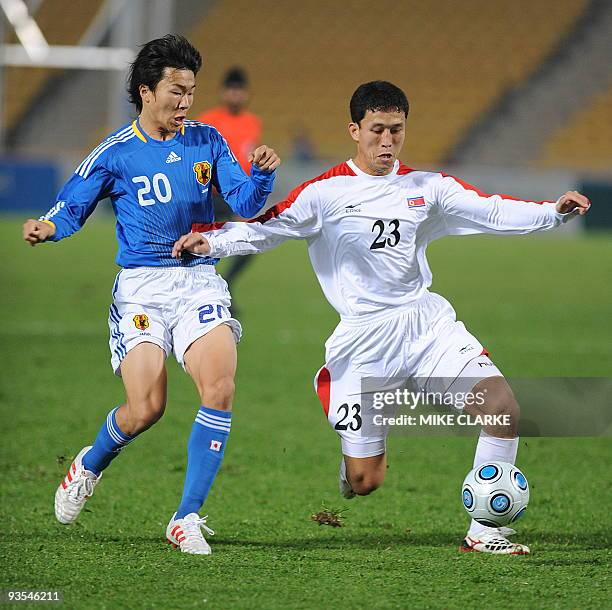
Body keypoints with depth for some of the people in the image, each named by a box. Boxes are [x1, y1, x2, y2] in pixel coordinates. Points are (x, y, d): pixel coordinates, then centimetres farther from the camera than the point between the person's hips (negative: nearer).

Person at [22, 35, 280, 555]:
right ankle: (90, 466, 23)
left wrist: (261, 174, -17)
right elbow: (70, 208, 4)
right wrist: (47, 228, -18)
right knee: (146, 408, -12)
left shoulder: (207, 141, 8)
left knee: (220, 390, -20)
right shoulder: (116, 153, 0)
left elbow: (245, 203, 4)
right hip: (141, 287, -2)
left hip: (199, 282, 2)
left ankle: (187, 517, -10)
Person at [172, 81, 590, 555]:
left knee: (503, 408, -20)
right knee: (365, 483, -2)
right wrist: (210, 241, -24)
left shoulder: (426, 187, 7)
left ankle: (484, 533, -7)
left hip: (428, 321, 3)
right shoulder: (326, 192, -3)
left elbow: (493, 213, 3)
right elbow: (263, 229, -7)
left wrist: (553, 211, -11)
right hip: (364, 340, -3)